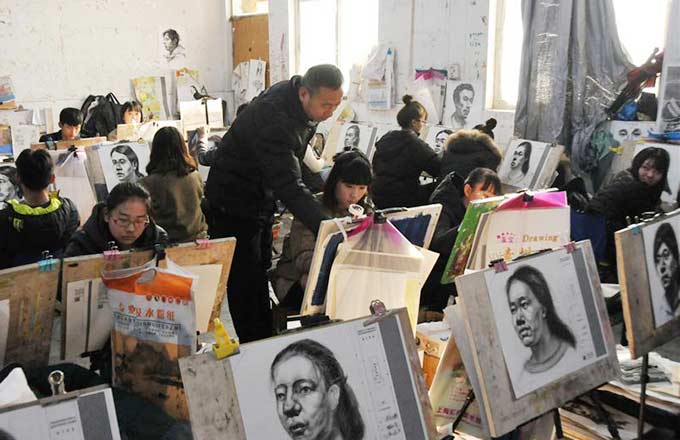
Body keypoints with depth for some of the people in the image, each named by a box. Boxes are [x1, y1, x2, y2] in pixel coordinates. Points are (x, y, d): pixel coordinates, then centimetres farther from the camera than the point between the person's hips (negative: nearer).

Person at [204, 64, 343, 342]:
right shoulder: (273, 119, -35)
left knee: (261, 276, 16)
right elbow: (289, 187, -43)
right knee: (246, 287, -3)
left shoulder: (301, 104, -7)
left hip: (263, 199, 9)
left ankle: (267, 343, 27)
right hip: (234, 206, -9)